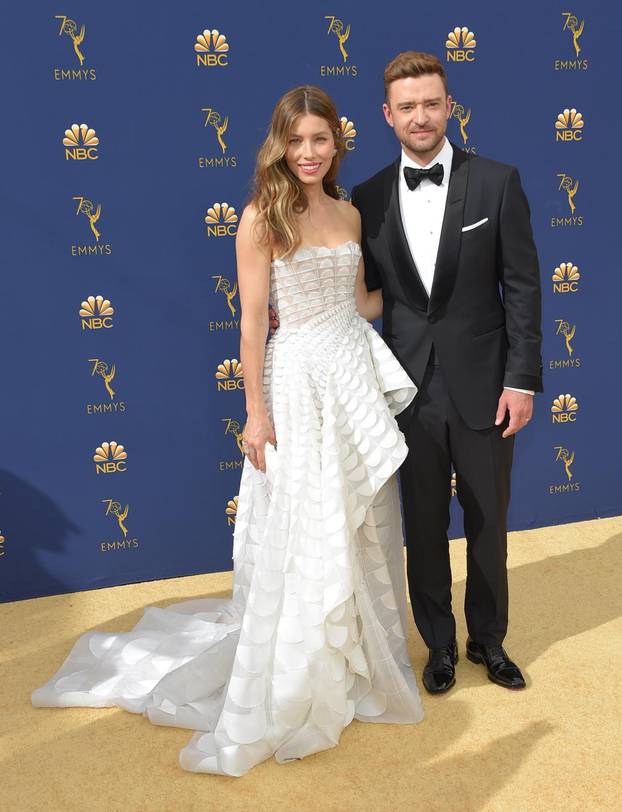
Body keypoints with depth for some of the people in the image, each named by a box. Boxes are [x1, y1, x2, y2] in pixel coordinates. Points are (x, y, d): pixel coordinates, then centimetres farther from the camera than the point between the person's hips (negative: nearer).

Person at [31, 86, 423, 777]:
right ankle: (287, 698, 22)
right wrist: (256, 412, -13)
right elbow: (252, 322, -10)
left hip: (358, 376, 6)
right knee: (300, 543, 3)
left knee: (363, 531, 14)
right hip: (297, 382, -6)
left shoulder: (349, 214, 10)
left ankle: (356, 664, 35)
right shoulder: (262, 218, -8)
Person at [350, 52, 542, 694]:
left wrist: (522, 378, -8)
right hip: (411, 388, 1)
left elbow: (522, 286, -4)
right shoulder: (368, 198, 3)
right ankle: (439, 645, 33)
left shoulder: (496, 183, -3)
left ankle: (489, 640, 36)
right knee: (424, 527, 12)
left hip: (482, 385, -1)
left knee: (488, 522, 13)